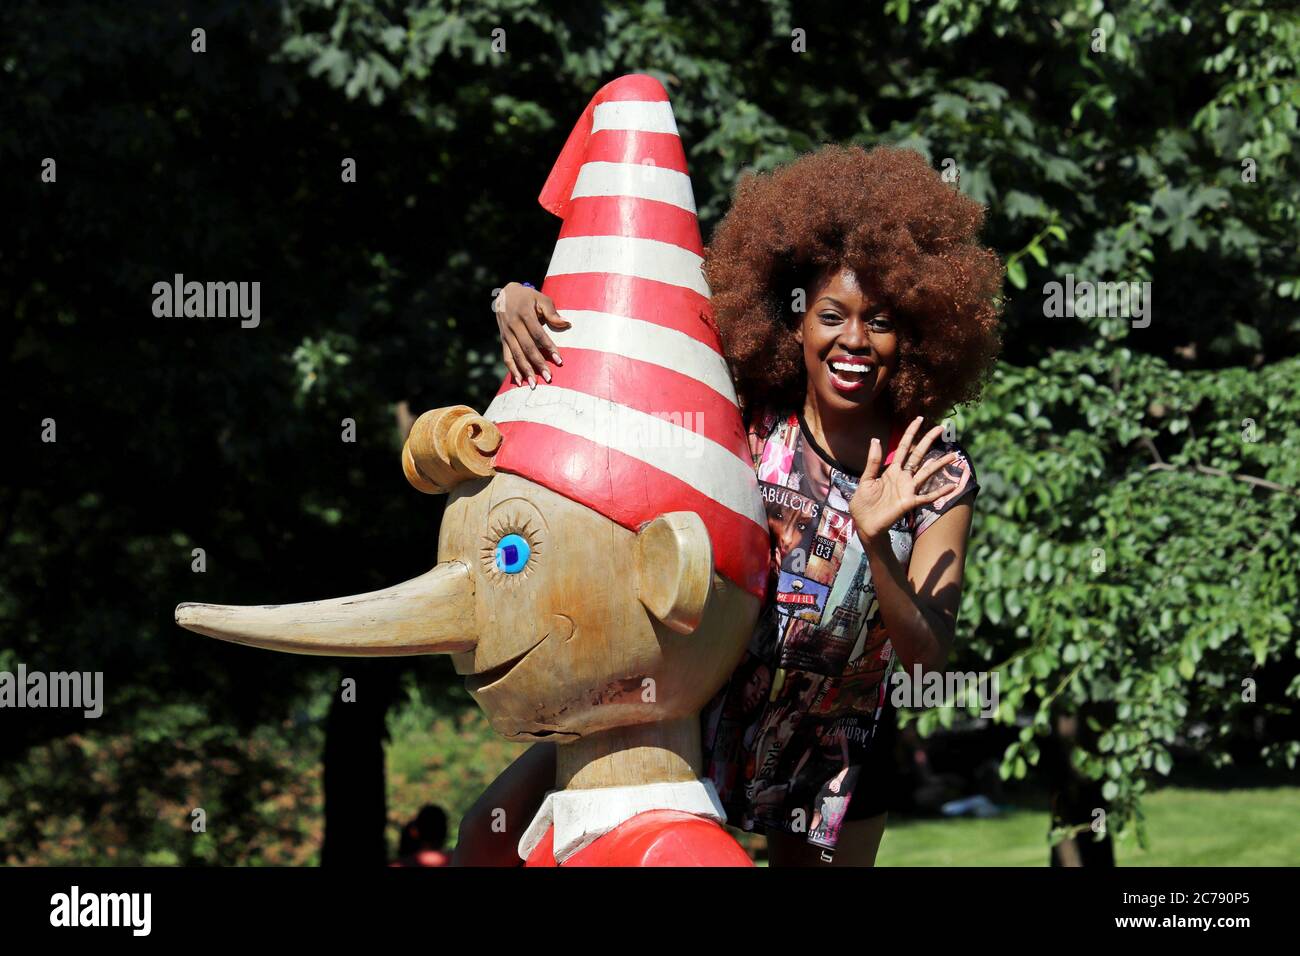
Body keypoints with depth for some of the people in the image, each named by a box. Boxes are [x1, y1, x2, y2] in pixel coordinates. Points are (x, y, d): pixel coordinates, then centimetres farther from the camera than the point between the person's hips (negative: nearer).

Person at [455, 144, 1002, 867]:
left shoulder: (938, 477, -14)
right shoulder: (743, 419, -13)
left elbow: (929, 658, -20)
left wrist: (876, 543, -36)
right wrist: (519, 301, -28)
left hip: (829, 749, 0)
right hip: (687, 701, 0)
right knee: (496, 835, -7)